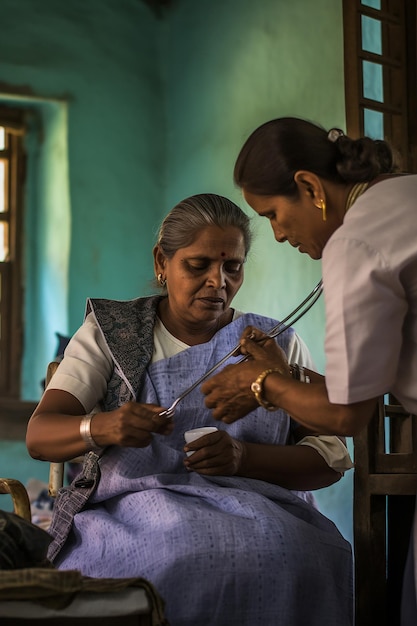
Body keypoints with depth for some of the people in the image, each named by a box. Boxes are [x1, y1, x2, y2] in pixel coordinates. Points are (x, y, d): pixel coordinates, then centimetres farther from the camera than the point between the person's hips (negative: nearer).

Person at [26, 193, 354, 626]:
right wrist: (100, 427, -23)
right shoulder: (110, 332, 11)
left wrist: (245, 457, -13)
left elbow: (331, 459, 7)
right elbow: (39, 436, 2)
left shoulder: (277, 345, 14)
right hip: (132, 507, -1)